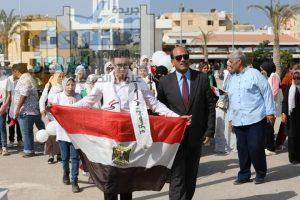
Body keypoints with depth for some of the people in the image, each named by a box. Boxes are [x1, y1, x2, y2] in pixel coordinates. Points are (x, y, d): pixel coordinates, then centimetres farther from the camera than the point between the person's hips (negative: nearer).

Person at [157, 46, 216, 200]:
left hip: (196, 136, 2)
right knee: (177, 176, -5)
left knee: (191, 176, 13)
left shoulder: (202, 78, 1)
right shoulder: (165, 82, 0)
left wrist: (209, 131, -2)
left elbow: (210, 106, 3)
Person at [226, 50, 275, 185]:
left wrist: (270, 112, -5)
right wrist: (231, 118, 20)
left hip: (256, 119, -5)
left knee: (255, 148, -5)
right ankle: (244, 175, 19)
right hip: (238, 121, 6)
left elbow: (267, 92, -3)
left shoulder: (253, 74, -3)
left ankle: (261, 174, 15)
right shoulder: (231, 79, 16)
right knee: (242, 149, 7)